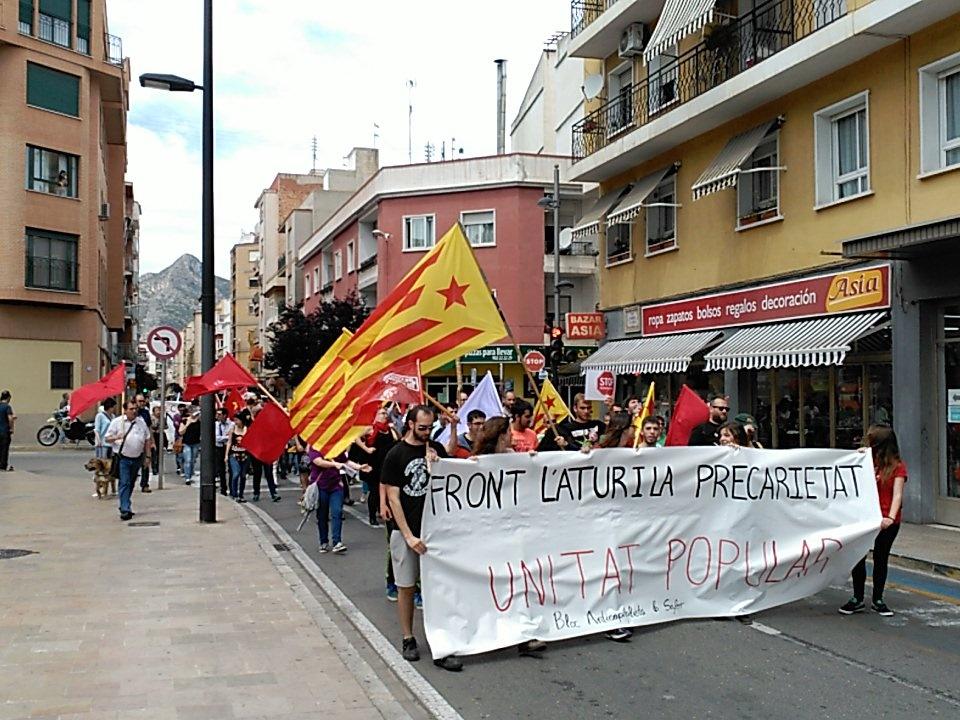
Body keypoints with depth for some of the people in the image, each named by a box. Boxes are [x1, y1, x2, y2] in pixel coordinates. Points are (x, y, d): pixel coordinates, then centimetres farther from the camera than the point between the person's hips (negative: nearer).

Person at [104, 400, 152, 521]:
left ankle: (124, 506, 29)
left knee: (131, 484, 14)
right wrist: (117, 437, -23)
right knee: (124, 484, -11)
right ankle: (125, 510, -15)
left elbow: (147, 440, 14)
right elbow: (107, 438, -2)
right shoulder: (117, 422, -3)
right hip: (123, 458, -4)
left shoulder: (141, 422, 8)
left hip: (137, 458, 4)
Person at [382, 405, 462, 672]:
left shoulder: (436, 450, 5)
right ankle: (408, 639, 22)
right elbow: (393, 498, -7)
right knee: (406, 587, 7)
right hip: (405, 531, -2)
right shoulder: (396, 454, -5)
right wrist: (409, 536, -12)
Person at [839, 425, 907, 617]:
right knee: (858, 556, 2)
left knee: (881, 558, 9)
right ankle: (857, 599, 14)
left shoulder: (897, 466, -6)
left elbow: (897, 494, -16)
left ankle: (878, 600, 22)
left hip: (887, 522, -3)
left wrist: (890, 517, -31)